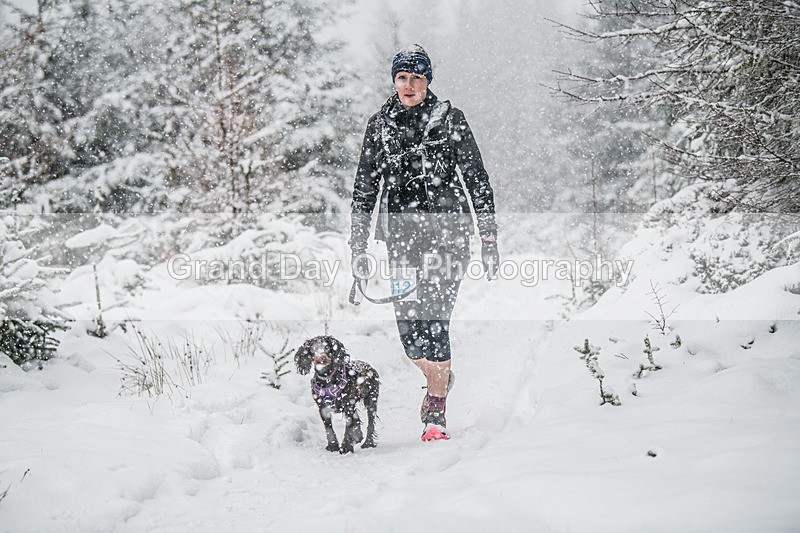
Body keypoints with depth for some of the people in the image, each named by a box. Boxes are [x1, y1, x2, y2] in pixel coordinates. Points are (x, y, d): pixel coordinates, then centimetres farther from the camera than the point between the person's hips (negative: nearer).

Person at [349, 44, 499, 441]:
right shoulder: (380, 125, 10)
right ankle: (440, 376, 33)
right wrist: (358, 246, 10)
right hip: (401, 232, 4)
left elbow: (477, 180, 1)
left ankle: (436, 413, -4)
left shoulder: (449, 119, 1)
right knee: (407, 322, 0)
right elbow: (364, 189, 14)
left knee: (433, 316, -15)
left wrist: (489, 238, -3)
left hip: (446, 229, -3)